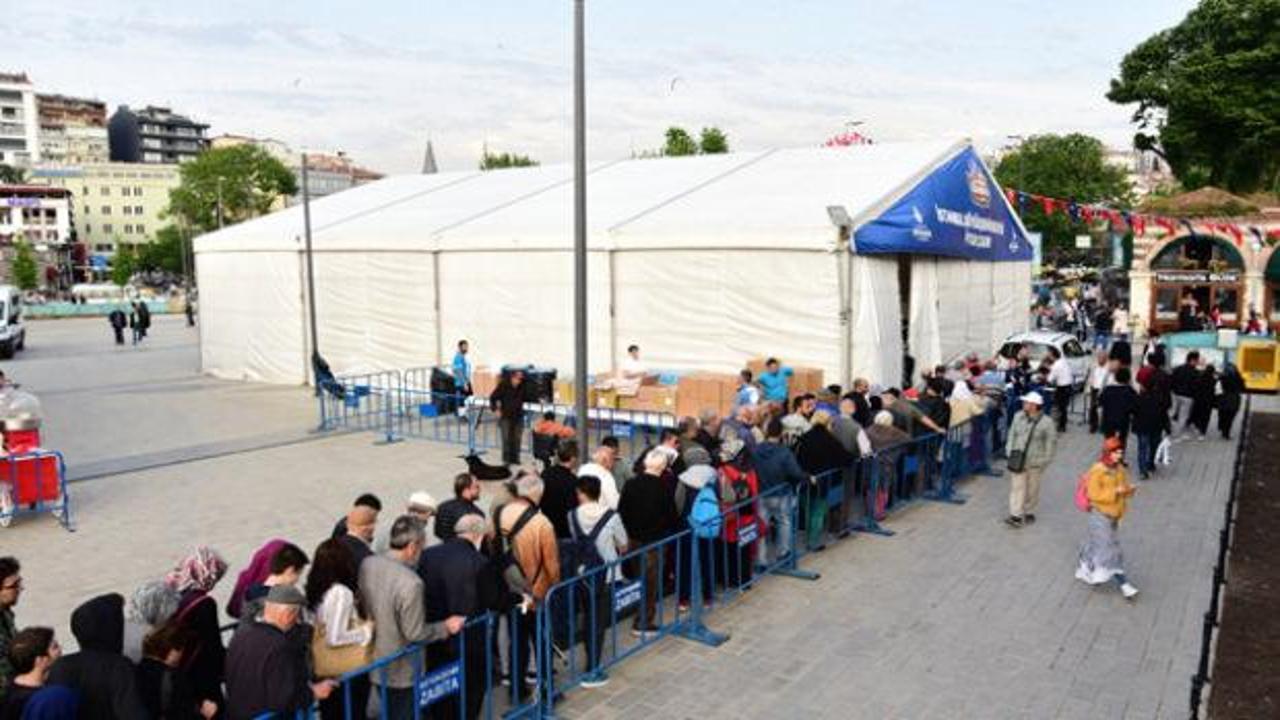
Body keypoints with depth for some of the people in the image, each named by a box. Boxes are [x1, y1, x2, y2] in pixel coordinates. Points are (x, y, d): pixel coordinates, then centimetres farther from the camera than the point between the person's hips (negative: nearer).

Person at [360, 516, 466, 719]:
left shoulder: (367, 564, -10)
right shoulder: (410, 583, -32)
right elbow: (414, 633, -24)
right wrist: (445, 627, -9)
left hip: (374, 663, 7)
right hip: (400, 671, -7)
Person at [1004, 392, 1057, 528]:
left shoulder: (1045, 422, -14)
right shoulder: (1018, 417, -3)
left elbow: (1051, 441, -4)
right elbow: (1012, 434, 7)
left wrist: (1046, 459, -5)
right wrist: (1011, 453, 3)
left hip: (1035, 462, -2)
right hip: (1018, 460, 2)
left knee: (1032, 489, 12)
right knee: (1017, 486, 0)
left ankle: (1028, 512, 31)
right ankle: (1016, 515, 2)